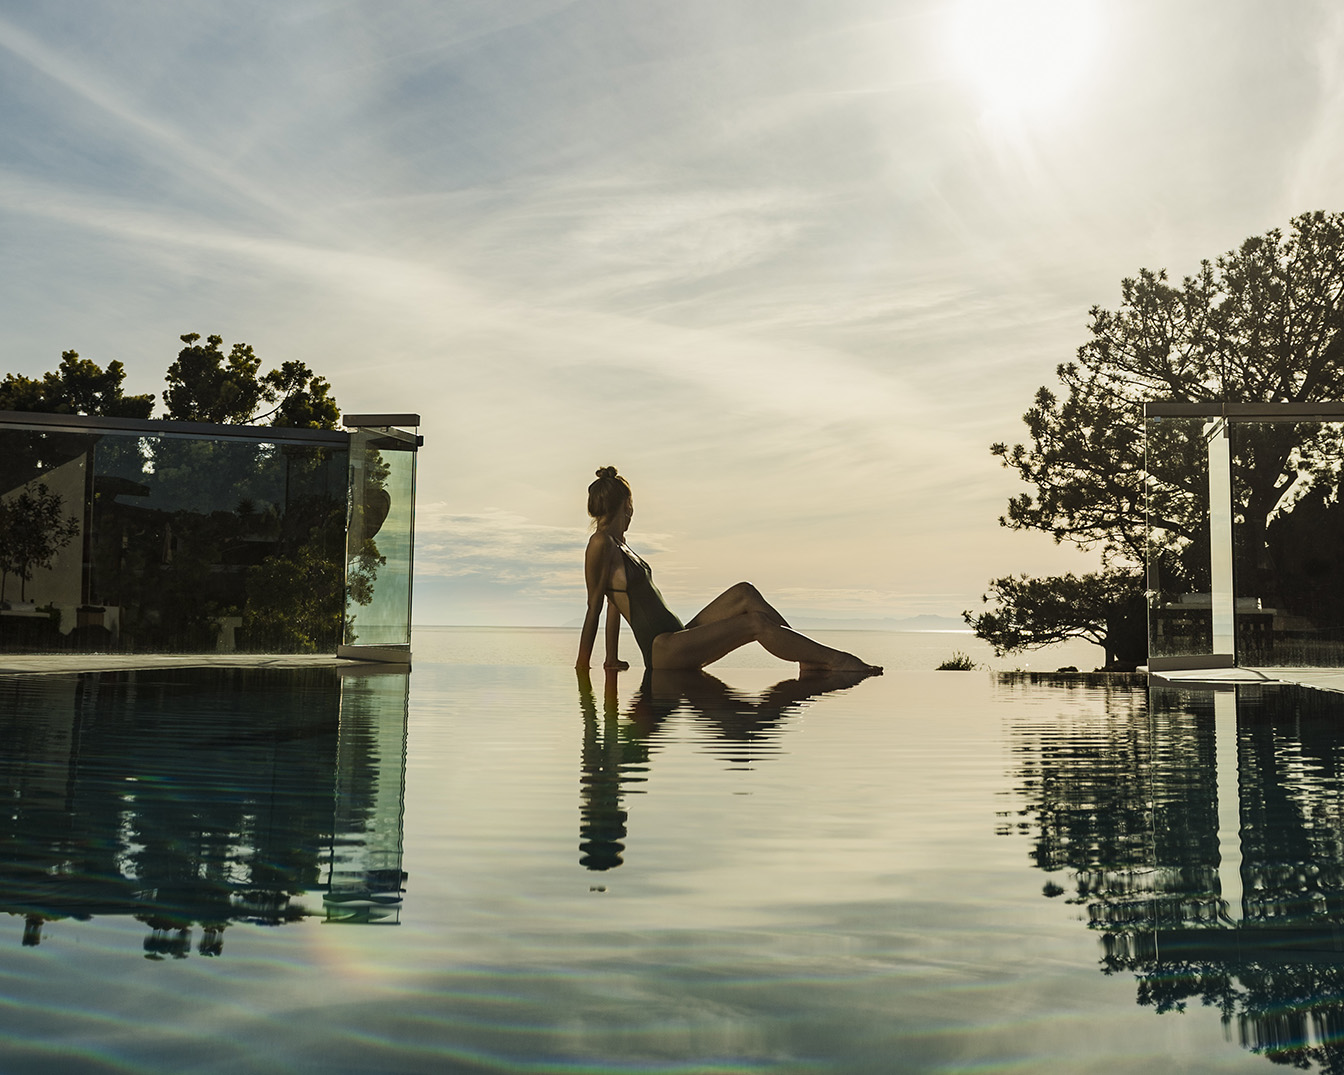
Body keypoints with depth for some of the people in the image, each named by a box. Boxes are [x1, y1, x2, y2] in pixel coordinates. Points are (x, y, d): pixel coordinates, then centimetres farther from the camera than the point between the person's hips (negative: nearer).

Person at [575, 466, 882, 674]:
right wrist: (582, 669, -7)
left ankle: (809, 658, -10)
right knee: (756, 622, -18)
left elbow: (614, 602, 20)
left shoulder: (618, 543, 19)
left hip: (677, 641, 9)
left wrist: (612, 659, 19)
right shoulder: (601, 543, -9)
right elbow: (594, 608, -9)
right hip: (661, 651, -9)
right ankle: (835, 659, -14)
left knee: (744, 594, -5)